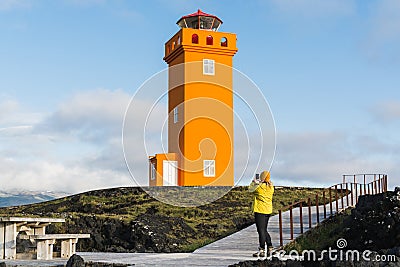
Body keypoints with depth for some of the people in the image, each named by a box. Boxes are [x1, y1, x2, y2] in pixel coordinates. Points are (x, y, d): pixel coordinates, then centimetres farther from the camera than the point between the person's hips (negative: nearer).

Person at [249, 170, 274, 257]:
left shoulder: (260, 186, -15)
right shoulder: (271, 187, 6)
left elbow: (250, 189, 2)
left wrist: (253, 182, 20)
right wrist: (258, 183, 26)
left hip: (260, 210, -8)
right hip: (268, 210, 8)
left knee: (261, 231, -4)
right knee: (264, 230, 17)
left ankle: (262, 251, -3)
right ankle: (270, 248, 17)